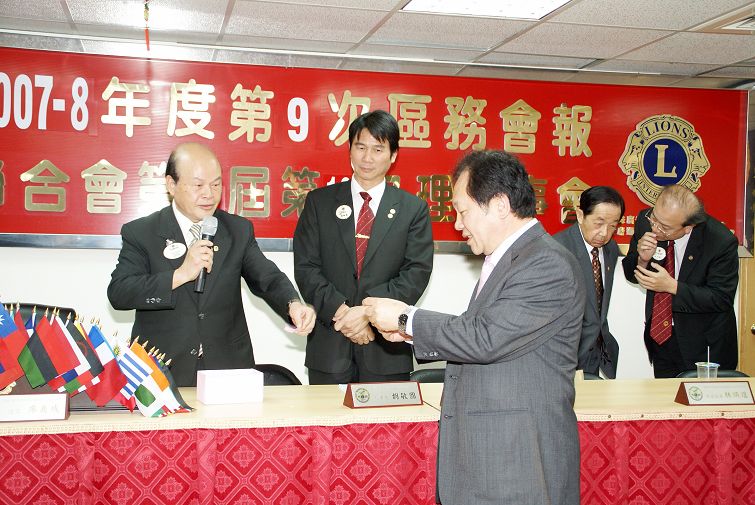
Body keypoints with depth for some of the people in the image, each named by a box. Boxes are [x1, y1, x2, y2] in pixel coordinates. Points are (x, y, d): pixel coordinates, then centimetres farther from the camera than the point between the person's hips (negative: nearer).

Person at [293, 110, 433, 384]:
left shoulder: (414, 209, 6)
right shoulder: (319, 201, 8)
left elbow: (417, 273, -3)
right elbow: (305, 267, 1)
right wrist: (340, 311, -13)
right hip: (328, 346, 1)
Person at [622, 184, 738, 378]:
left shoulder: (721, 242, -23)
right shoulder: (645, 220, -12)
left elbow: (722, 299, -18)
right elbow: (632, 274, 1)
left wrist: (672, 286, -27)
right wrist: (642, 259, -22)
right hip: (659, 337, 4)